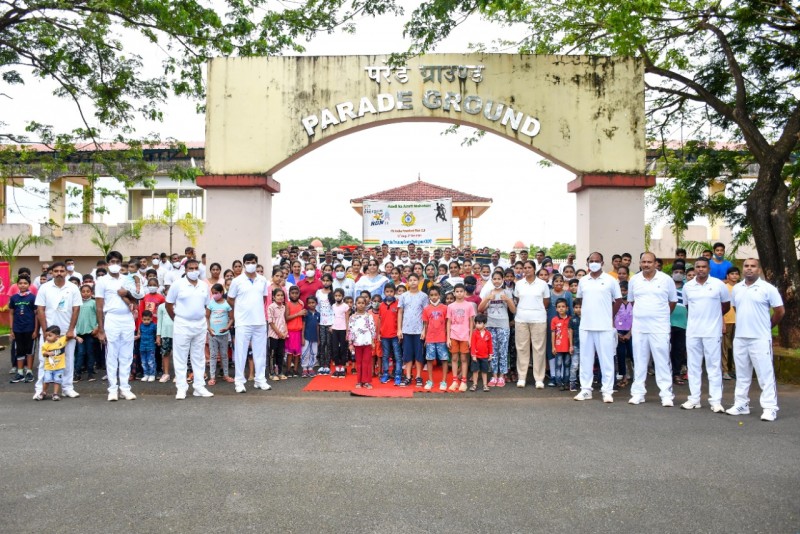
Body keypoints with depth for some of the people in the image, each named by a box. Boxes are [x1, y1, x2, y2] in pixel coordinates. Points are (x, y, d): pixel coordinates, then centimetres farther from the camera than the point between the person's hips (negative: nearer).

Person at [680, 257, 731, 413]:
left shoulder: (718, 285, -2)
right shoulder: (687, 287, 6)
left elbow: (726, 305, 8)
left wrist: (713, 316, 10)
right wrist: (697, 318, 12)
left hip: (712, 332, -3)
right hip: (692, 332, 3)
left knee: (714, 366, 1)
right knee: (693, 366, 8)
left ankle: (715, 401, 7)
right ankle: (694, 398, 16)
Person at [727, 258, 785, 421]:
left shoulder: (767, 288, -6)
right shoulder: (736, 288, 9)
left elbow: (780, 311, -2)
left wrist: (767, 326, 7)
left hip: (760, 339, -5)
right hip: (739, 338, 5)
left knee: (765, 373, -3)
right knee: (742, 374, 13)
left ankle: (770, 408, 2)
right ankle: (741, 404, 22)